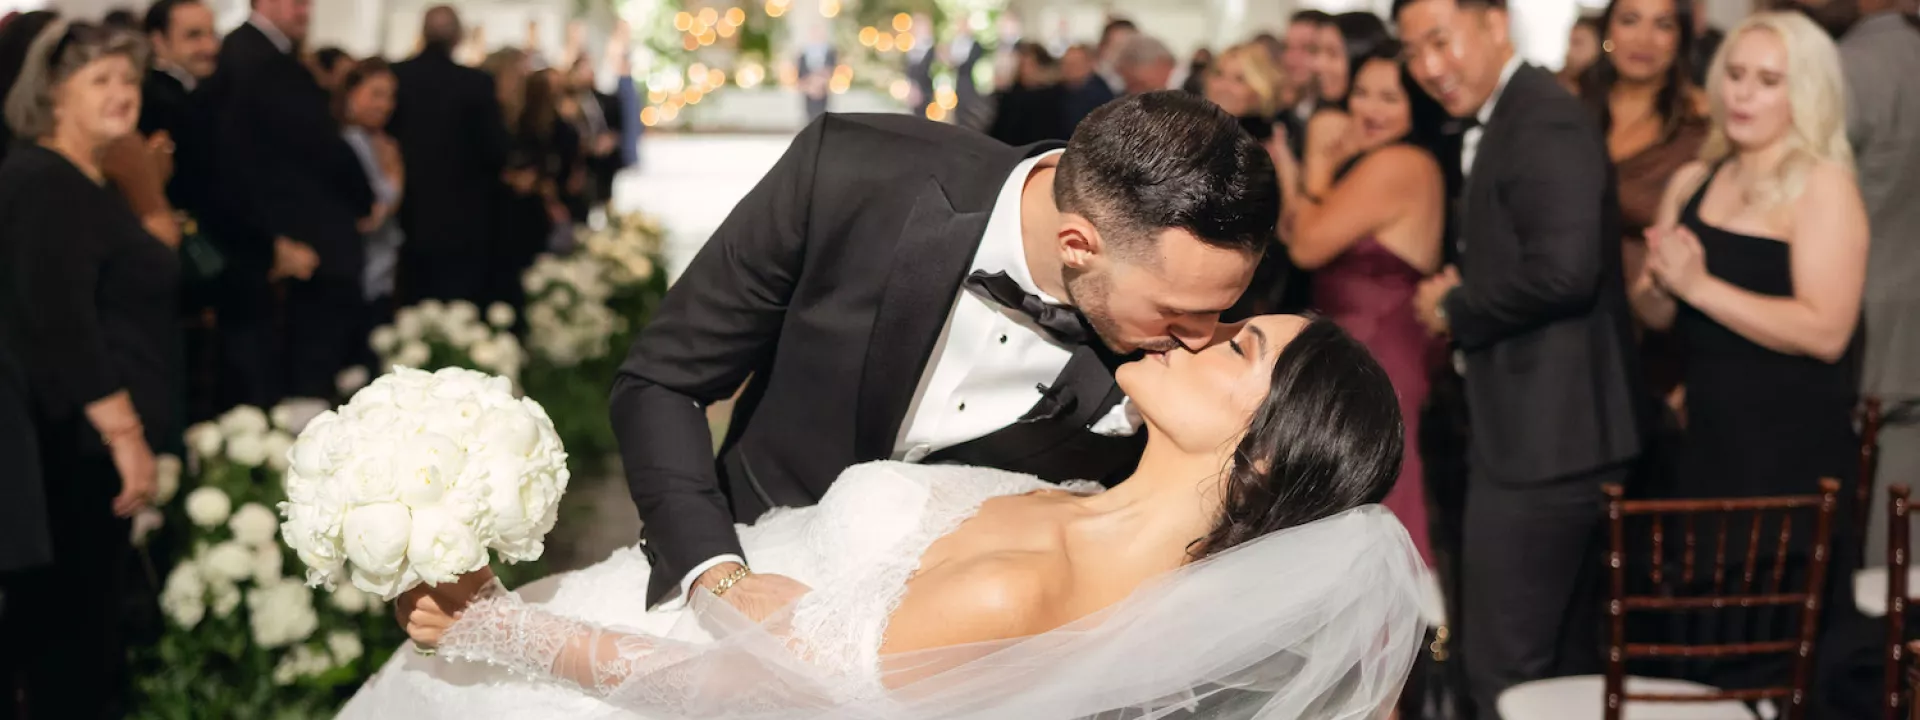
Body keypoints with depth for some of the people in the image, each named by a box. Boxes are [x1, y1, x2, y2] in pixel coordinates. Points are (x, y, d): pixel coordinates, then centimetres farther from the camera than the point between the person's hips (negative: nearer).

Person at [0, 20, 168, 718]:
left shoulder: (81, 182, 15)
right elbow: (58, 322, -24)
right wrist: (125, 433, -24)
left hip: (81, 438, 10)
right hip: (74, 442, -10)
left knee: (58, 615, 15)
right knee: (73, 618, -2)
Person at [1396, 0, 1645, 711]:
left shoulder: (1543, 119, -16)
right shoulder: (1501, 121, 17)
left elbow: (1562, 270, -27)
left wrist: (1454, 309, -13)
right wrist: (1459, 293, 4)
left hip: (1544, 443, -11)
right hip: (1538, 436, 11)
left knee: (1503, 671, -5)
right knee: (1562, 663, 19)